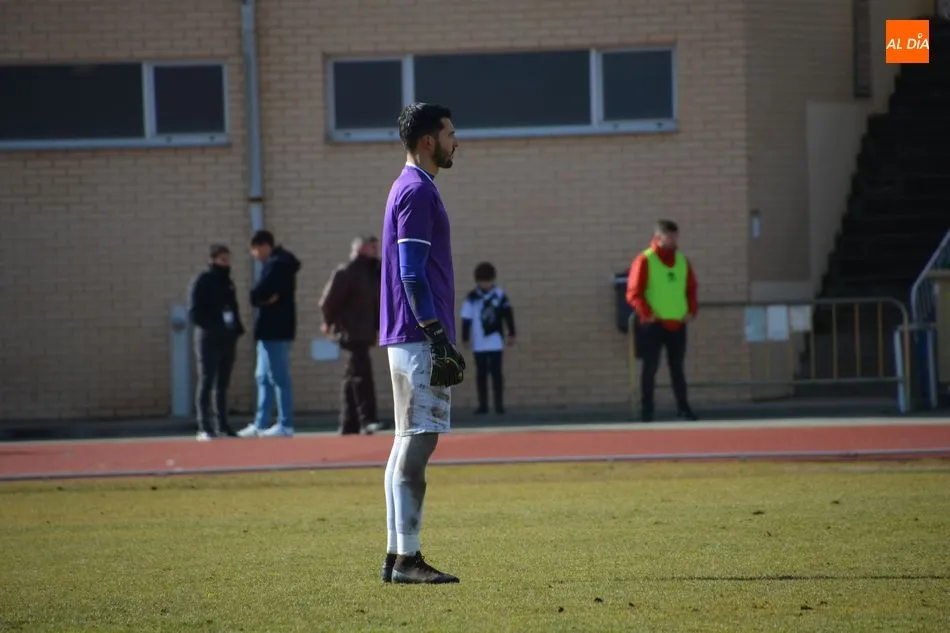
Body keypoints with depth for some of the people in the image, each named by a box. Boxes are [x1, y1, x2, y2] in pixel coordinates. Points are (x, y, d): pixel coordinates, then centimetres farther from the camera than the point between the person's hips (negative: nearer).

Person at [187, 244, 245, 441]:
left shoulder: (227, 282, 16)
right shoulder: (202, 282, -5)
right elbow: (194, 312, -11)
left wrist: (237, 328, 5)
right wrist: (214, 327, -19)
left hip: (227, 339, 7)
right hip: (208, 339, -7)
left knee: (222, 385, 10)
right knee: (206, 384, -6)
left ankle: (222, 426, 14)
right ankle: (204, 428, -7)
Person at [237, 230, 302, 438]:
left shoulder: (276, 265, -15)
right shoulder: (278, 263, 17)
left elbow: (256, 295, -21)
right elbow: (260, 295, 11)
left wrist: (261, 298, -2)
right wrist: (265, 298, -8)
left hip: (274, 330, -11)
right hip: (271, 329, 11)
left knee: (279, 378, -8)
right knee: (263, 377, 14)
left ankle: (285, 425, -7)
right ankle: (260, 425, 18)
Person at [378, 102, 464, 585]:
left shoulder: (412, 188, 19)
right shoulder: (416, 191, -12)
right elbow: (412, 272, -18)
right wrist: (439, 339, -20)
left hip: (411, 339, 11)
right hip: (419, 336, -11)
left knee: (410, 441, 11)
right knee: (418, 440, -11)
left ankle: (397, 556, 13)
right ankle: (406, 557, -12)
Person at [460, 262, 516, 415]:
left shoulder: (499, 295, 0)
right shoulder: (472, 298, -4)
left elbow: (508, 314, 5)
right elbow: (466, 319, -2)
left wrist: (511, 334, 5)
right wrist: (465, 338, -4)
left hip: (495, 342, 0)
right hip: (479, 344, 0)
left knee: (496, 372, -4)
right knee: (481, 374, 6)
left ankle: (499, 404, 1)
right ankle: (483, 404, 12)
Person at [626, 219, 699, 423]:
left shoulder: (682, 261, 12)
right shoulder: (644, 261, -5)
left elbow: (691, 289, 18)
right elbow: (633, 293, -8)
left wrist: (692, 311, 3)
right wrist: (646, 313, -17)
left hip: (677, 325, 5)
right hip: (653, 325, -5)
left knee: (677, 367, 9)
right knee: (650, 367, -2)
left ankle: (683, 408, 12)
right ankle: (646, 410, 2)